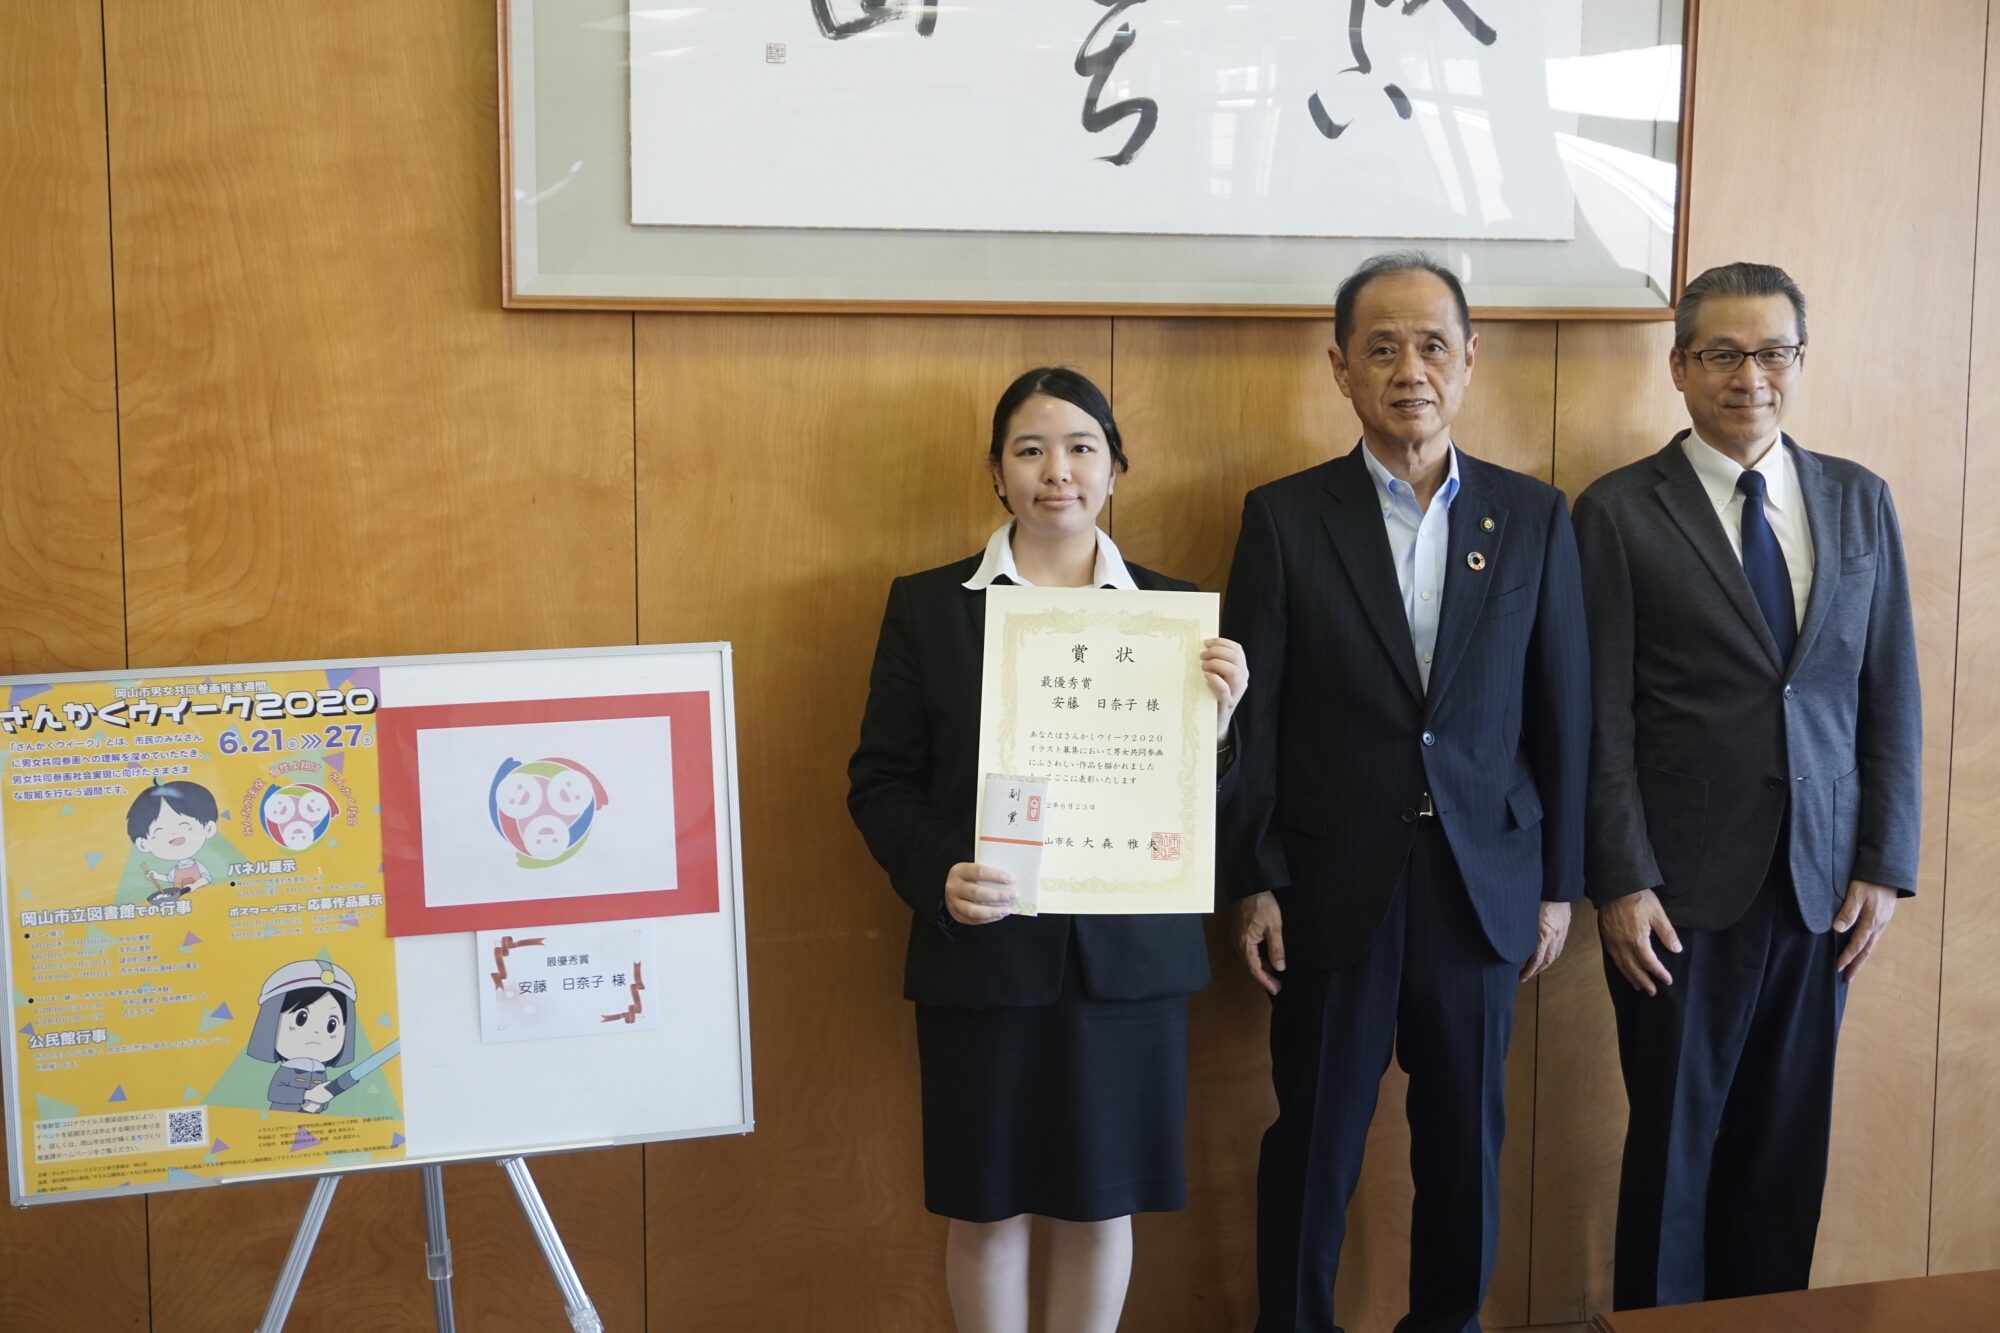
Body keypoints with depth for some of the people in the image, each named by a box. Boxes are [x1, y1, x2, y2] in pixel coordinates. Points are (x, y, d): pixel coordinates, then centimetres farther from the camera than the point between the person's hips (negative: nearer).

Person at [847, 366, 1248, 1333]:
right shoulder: (926, 605, 0)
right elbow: (879, 781, -1)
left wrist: (1212, 728, -17)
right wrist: (937, 876, -18)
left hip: (1128, 956, 1)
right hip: (981, 953, -1)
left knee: (1100, 1202, 12)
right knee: (986, 1205, 10)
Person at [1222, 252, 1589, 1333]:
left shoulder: (1534, 518, 3)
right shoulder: (1284, 518, -3)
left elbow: (1560, 711, 5)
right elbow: (1252, 716, -3)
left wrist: (1558, 881, 5)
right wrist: (1252, 884, -5)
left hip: (1482, 885, 2)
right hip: (1333, 888, -2)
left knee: (1467, 1142, 13)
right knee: (1314, 1144, 9)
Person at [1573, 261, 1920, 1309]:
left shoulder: (1859, 501, 8)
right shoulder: (1620, 513, -4)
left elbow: (1891, 696, 8)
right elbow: (1603, 720, -6)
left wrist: (1885, 864, 3)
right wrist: (1620, 882, -10)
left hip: (1822, 887, 4)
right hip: (1684, 890, -3)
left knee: (1788, 1145, 12)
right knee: (1675, 1144, 7)